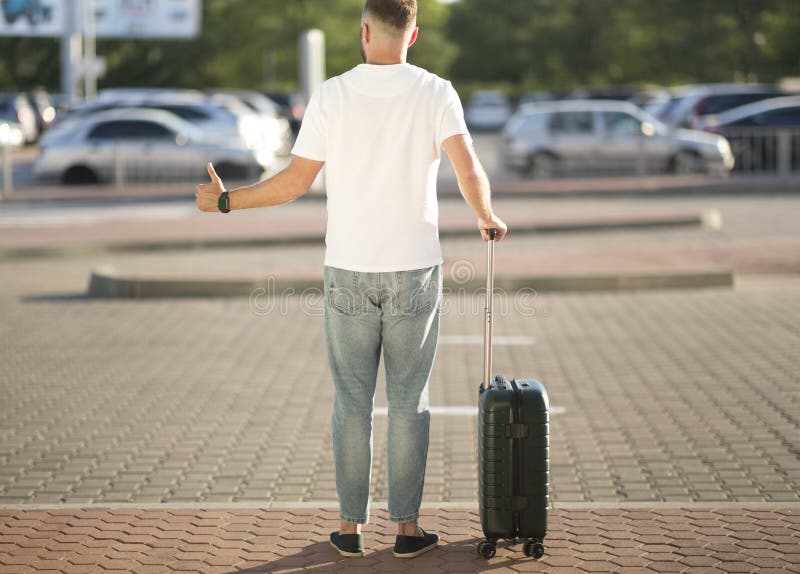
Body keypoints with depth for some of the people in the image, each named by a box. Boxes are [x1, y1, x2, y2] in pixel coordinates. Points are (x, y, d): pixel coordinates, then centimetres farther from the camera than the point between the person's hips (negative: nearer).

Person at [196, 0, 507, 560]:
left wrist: (226, 200, 9)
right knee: (409, 399, 7)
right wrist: (488, 218, 5)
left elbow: (295, 181, -5)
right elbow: (469, 170, -16)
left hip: (349, 270, 0)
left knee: (352, 399, 8)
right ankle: (407, 526, 10)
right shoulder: (435, 93, -6)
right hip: (414, 269, 0)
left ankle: (351, 526, 11)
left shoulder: (332, 95, -5)